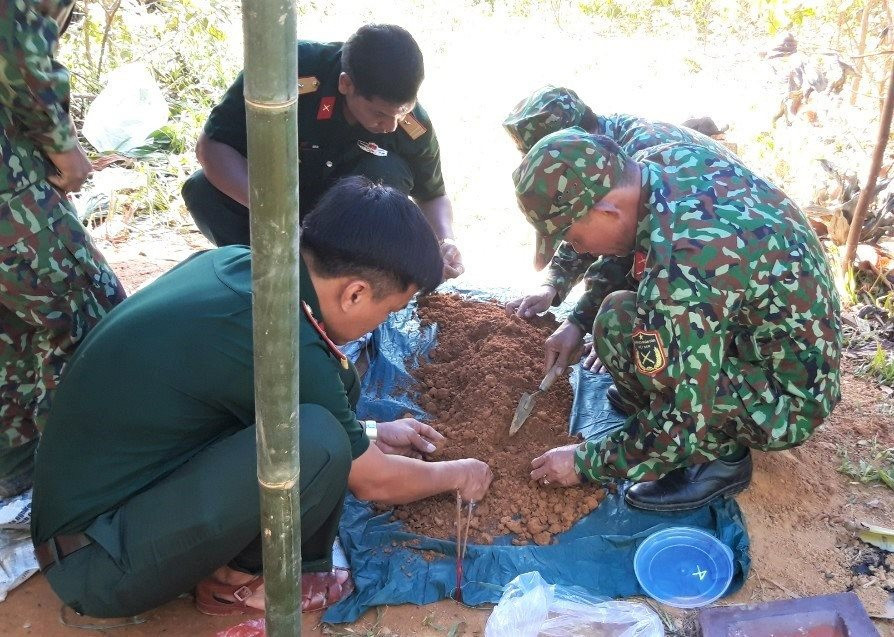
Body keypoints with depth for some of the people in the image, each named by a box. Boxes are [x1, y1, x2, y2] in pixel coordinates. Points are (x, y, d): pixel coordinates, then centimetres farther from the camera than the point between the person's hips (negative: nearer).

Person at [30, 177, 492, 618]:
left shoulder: (233, 262, -5)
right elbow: (373, 482, -10)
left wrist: (369, 434, 23)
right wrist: (458, 474, 9)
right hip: (98, 560, -8)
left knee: (332, 381, 1)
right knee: (313, 444, -29)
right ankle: (242, 579, -1)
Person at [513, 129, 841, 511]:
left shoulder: (682, 271, -35)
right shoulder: (671, 160, -11)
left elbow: (683, 421, -27)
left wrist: (586, 463, -13)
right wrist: (576, 321, 11)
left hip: (787, 401, -8)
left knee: (618, 326, -21)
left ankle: (719, 454, -4)